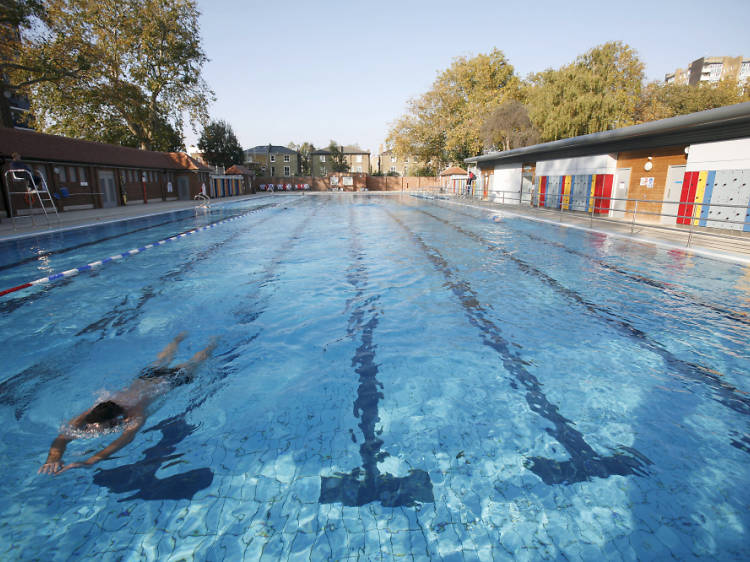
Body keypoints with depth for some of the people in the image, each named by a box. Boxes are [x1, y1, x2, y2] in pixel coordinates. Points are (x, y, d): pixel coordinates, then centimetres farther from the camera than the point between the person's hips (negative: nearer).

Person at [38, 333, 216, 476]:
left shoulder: (136, 414, -47)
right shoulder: (90, 415, -33)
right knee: (160, 362, 37)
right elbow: (63, 436, -36)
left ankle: (212, 343, 50)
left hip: (171, 378, -5)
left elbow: (126, 438, -61)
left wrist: (89, 462, -71)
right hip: (145, 375, 5)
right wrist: (53, 458, -56)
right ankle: (178, 339, 63)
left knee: (194, 362, 23)